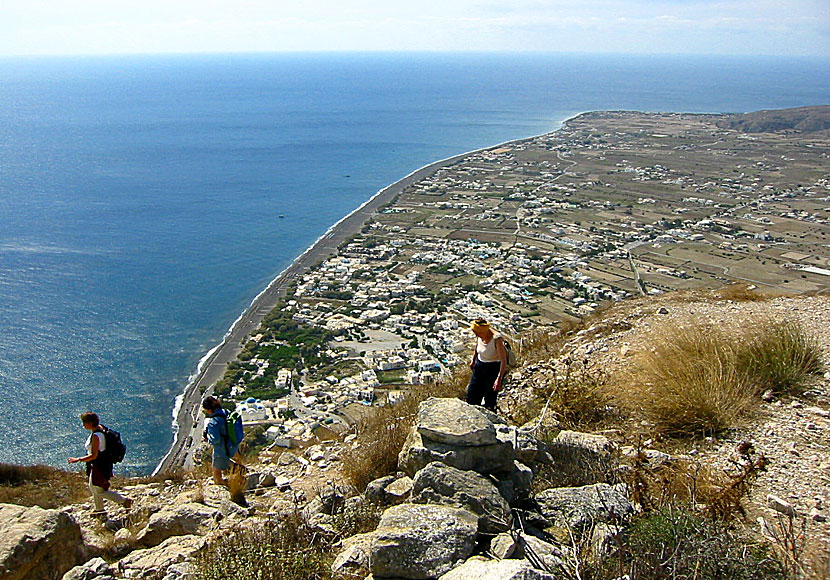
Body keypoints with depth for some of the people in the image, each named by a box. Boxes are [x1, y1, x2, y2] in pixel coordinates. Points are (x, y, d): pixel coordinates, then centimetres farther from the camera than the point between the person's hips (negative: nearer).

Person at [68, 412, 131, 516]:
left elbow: (94, 455, -28)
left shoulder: (95, 436, -27)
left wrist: (78, 460, -22)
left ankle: (124, 500, 2)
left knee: (99, 491, 3)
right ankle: (99, 509, 40)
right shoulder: (100, 428, 1)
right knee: (93, 487, 24)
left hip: (99, 467, -10)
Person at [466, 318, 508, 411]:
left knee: (489, 399, -1)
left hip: (494, 369, -6)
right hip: (480, 366, 7)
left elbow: (504, 361, -27)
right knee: (471, 394, 13)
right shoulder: (479, 336, -11)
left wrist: (499, 379, -31)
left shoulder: (496, 339, -29)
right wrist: (473, 361, 26)